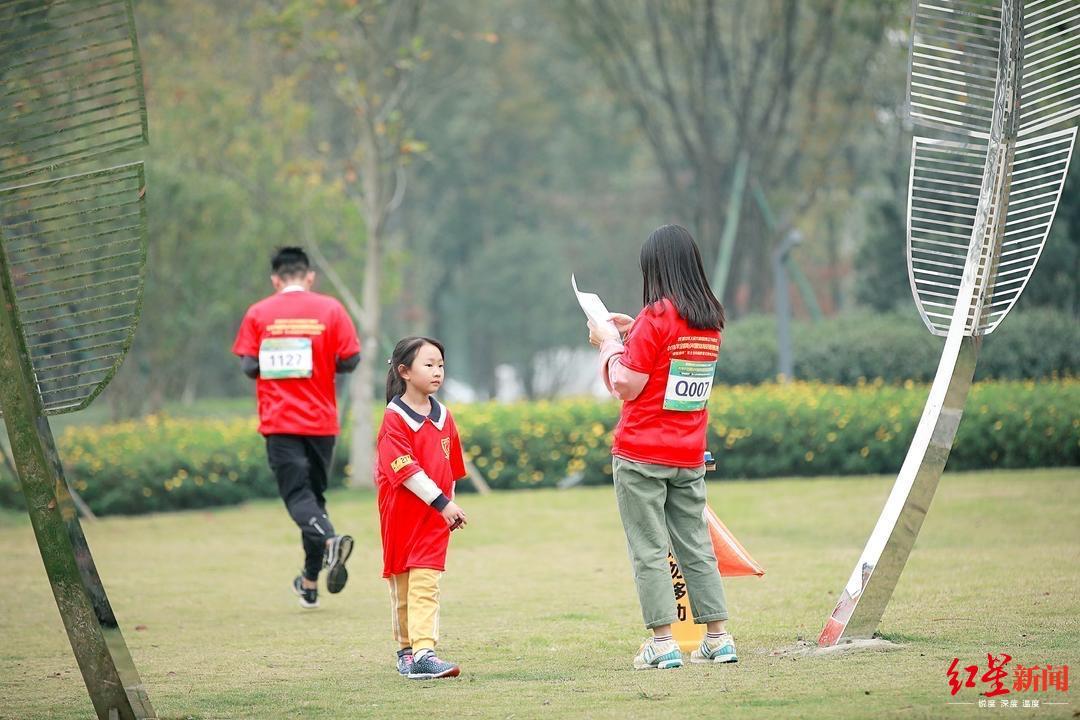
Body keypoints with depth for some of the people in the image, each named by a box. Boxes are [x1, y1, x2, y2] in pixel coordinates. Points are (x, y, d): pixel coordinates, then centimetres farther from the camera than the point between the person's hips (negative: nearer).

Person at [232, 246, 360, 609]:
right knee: (314, 491, 15)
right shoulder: (330, 310, 0)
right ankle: (310, 581, 19)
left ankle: (329, 541, -35)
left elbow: (249, 366, -5)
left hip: (279, 420, -2)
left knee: (297, 494, -4)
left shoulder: (258, 314, -2)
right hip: (321, 419, 2)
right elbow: (350, 360, -3)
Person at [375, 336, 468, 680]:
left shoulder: (443, 416, 7)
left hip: (436, 513, 3)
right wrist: (442, 501, -21)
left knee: (426, 582, -7)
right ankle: (405, 649, 21)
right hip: (401, 512, -3)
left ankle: (423, 652, -14)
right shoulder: (394, 419, -11)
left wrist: (449, 504, 16)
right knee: (401, 584, 8)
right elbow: (404, 469, -18)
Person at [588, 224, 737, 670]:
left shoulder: (656, 317, -14)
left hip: (641, 455, -6)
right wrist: (633, 334, 17)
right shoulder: (711, 320, 6)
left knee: (648, 550, -2)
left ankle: (663, 642, -4)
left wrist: (609, 344, 0)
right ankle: (719, 639, 10)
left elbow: (625, 387, -14)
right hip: (689, 456, 6)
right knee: (696, 547, 12)